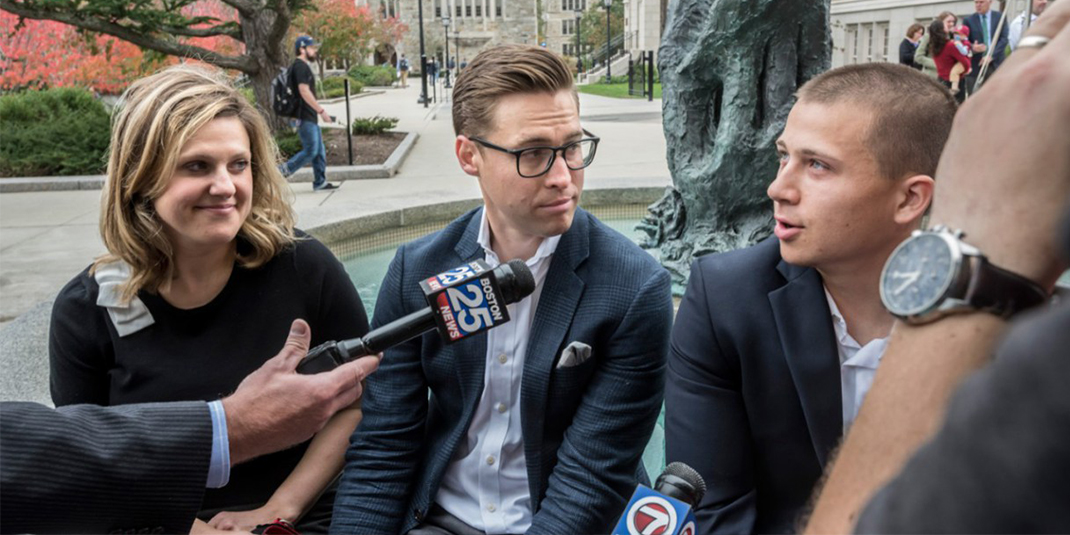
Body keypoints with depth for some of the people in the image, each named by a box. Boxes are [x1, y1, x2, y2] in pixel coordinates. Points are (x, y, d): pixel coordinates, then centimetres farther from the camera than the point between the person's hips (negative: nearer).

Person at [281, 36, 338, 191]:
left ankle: (320, 182, 13)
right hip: (304, 117, -10)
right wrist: (321, 111, -22)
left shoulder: (303, 66, 20)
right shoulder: (300, 66, -13)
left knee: (319, 150, 10)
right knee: (310, 151, -10)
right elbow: (304, 91, -22)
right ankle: (281, 172, -2)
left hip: (310, 117, 10)